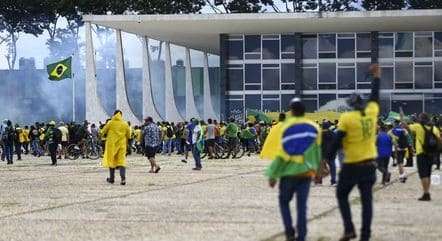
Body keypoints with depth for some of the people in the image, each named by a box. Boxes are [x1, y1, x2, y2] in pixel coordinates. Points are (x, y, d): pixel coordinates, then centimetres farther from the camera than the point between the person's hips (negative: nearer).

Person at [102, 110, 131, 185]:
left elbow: (104, 132, 3)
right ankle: (123, 178, -16)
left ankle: (112, 178, 19)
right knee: (122, 161, 0)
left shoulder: (110, 123, -6)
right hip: (122, 144, 1)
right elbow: (128, 135, 5)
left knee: (111, 160, 12)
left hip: (111, 144, -1)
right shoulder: (125, 124, -2)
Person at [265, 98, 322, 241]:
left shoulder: (285, 127, -8)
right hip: (306, 173, 2)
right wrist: (315, 169, 19)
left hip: (289, 172, -2)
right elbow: (317, 153, 5)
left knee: (284, 201, 16)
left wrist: (272, 175, -5)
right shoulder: (314, 128, 2)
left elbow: (281, 154, -10)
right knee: (302, 205, 5)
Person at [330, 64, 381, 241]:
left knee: (342, 195, 13)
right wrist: (376, 77, 32)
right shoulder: (372, 113, 0)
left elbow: (337, 142, -12)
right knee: (367, 200, 6)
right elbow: (375, 96, 19)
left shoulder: (346, 118, -11)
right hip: (369, 164, 4)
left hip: (352, 165, -4)